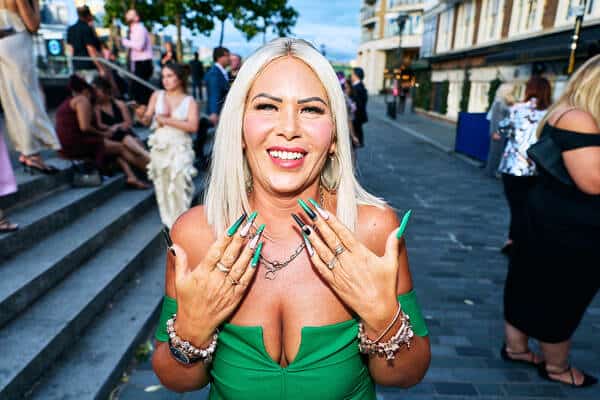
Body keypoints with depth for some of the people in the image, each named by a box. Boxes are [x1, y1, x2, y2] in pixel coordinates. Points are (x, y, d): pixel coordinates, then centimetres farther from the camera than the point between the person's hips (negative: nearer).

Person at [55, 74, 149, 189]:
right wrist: (103, 133, -3)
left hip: (66, 146, 9)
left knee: (117, 149, 9)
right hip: (77, 145, -9)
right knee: (121, 147, 0)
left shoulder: (66, 102, 24)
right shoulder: (83, 100, -5)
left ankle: (131, 177, -8)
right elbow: (85, 127, -18)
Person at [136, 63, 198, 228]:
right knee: (163, 187, 8)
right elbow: (147, 121, 3)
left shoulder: (189, 101, 0)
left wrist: (167, 120, -14)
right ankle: (169, 224, 21)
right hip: (159, 148, 3)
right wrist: (141, 115, -19)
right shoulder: (157, 95, 7)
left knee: (179, 188, -7)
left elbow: (193, 126, -14)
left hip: (180, 149, -3)